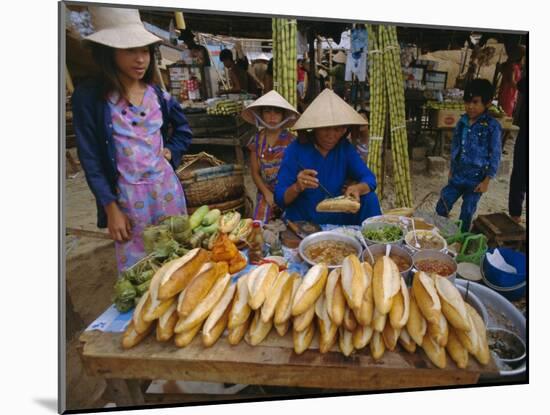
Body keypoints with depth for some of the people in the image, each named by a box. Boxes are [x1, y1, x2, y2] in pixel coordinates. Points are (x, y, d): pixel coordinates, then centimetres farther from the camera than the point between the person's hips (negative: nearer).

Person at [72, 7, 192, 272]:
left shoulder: (157, 95, 2)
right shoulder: (88, 97, -10)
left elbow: (183, 129, 19)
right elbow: (90, 160, -9)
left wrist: (171, 151, 0)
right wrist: (111, 209, -12)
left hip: (166, 187, 4)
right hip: (127, 195, -3)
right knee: (136, 267, 6)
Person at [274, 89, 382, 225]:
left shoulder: (345, 148, -1)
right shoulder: (296, 149, -13)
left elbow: (369, 178, -5)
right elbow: (279, 198, -14)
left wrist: (358, 188, -28)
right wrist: (297, 188, -36)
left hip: (337, 221, 4)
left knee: (369, 198, -15)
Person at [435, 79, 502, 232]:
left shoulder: (492, 126, -13)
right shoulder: (462, 121, 1)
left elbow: (495, 155, -10)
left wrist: (486, 181, -11)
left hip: (476, 179, -4)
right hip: (457, 176, 5)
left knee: (466, 216, 8)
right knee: (441, 209, 7)